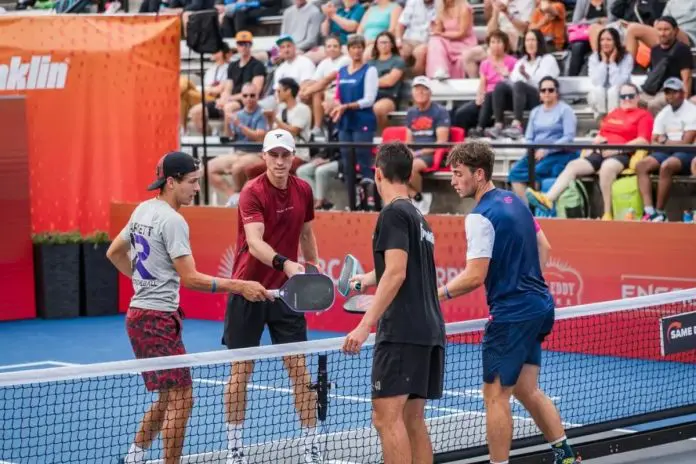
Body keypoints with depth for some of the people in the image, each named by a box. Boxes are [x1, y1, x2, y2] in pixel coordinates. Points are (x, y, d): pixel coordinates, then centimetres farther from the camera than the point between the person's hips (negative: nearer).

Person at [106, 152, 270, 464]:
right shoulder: (172, 220, -17)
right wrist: (239, 286, -21)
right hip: (158, 318, -10)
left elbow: (114, 252, 22)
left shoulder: (143, 210, 11)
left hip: (138, 314, 10)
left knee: (168, 398, 18)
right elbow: (190, 278, -21)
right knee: (181, 400, -7)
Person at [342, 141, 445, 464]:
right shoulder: (418, 217, 20)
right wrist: (370, 279, 54)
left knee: (386, 417, -12)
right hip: (428, 331, 9)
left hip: (401, 332, -9)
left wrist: (365, 325, -21)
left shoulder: (394, 213, -7)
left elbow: (396, 273, -17)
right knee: (412, 420, 10)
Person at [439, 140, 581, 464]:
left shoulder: (480, 217, -16)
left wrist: (437, 294, -13)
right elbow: (542, 248, 21)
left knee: (496, 395, -3)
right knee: (526, 389, 17)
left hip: (511, 313, -9)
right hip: (538, 305, 9)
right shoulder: (514, 201, 11)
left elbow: (475, 276, -22)